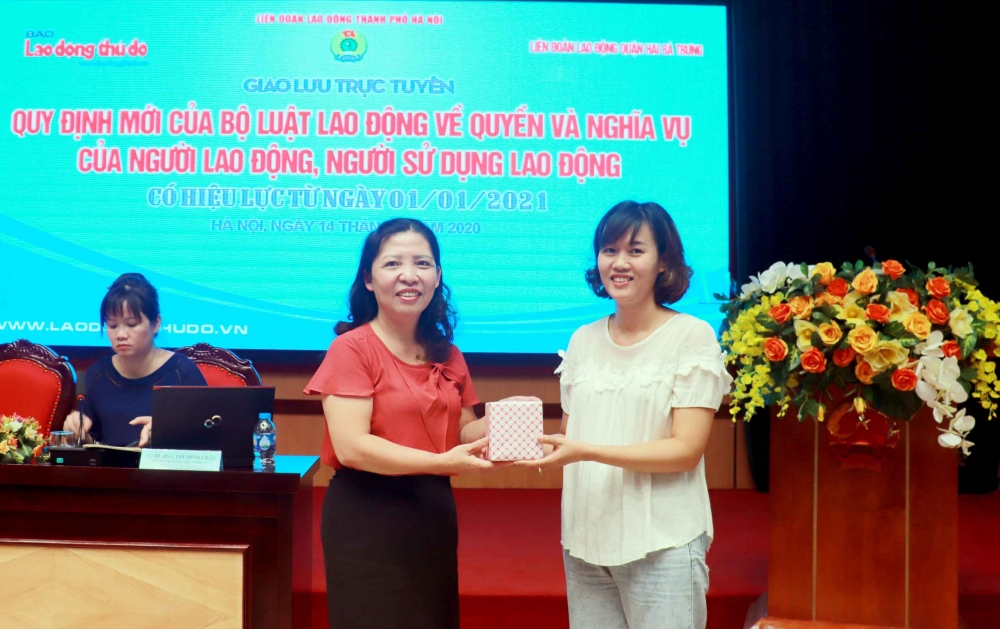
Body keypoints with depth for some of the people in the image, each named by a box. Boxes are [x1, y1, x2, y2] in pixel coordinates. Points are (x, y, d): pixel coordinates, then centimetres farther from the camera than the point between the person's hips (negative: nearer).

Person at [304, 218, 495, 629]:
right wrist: (441, 462, -27)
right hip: (367, 518, -6)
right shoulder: (351, 349, -12)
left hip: (433, 514, 6)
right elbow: (351, 447, -20)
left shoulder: (447, 356, 9)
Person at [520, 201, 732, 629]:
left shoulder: (692, 336, -5)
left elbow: (686, 449, -11)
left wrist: (587, 451, -21)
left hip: (661, 545, -4)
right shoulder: (583, 341, 9)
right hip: (584, 541, 4)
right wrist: (531, 444, -8)